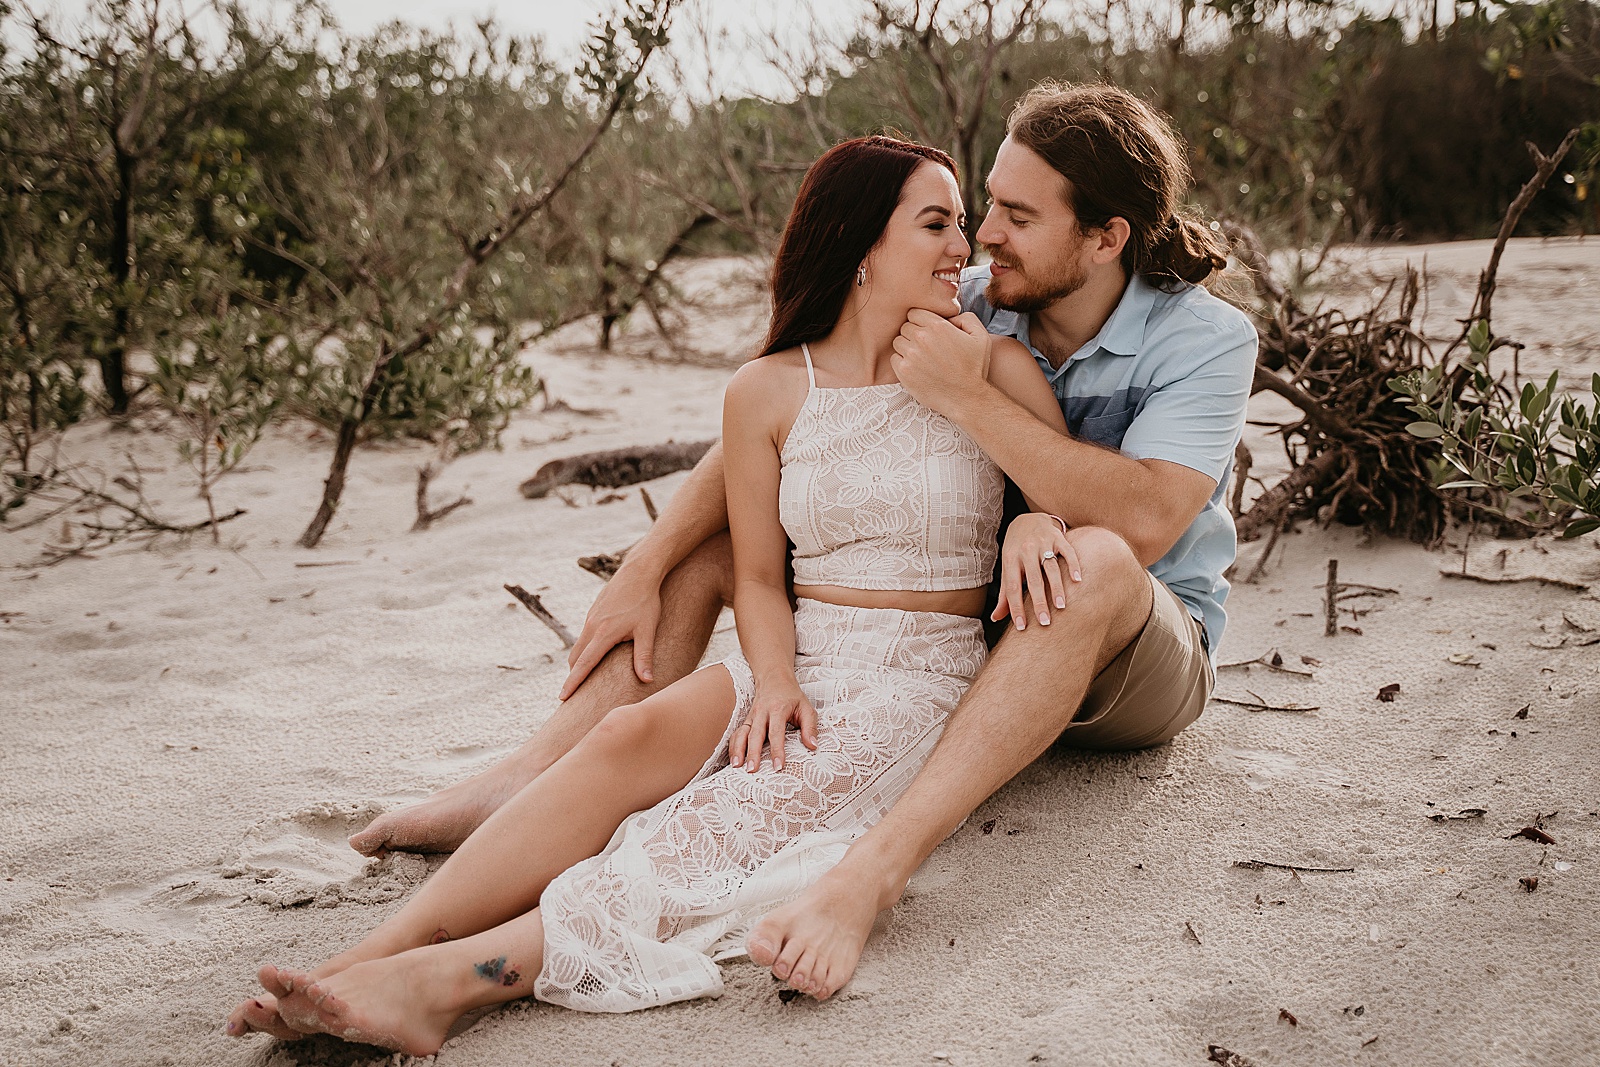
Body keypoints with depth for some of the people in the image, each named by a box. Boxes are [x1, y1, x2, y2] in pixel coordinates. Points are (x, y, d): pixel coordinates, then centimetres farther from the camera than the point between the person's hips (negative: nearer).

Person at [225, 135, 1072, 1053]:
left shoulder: (994, 368, 4)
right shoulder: (768, 391, 6)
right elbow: (759, 575, 8)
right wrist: (774, 678, -11)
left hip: (925, 676, -2)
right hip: (799, 658, 2)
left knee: (749, 813, -30)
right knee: (628, 738, -29)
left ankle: (453, 978, -43)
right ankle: (380, 955, -37)